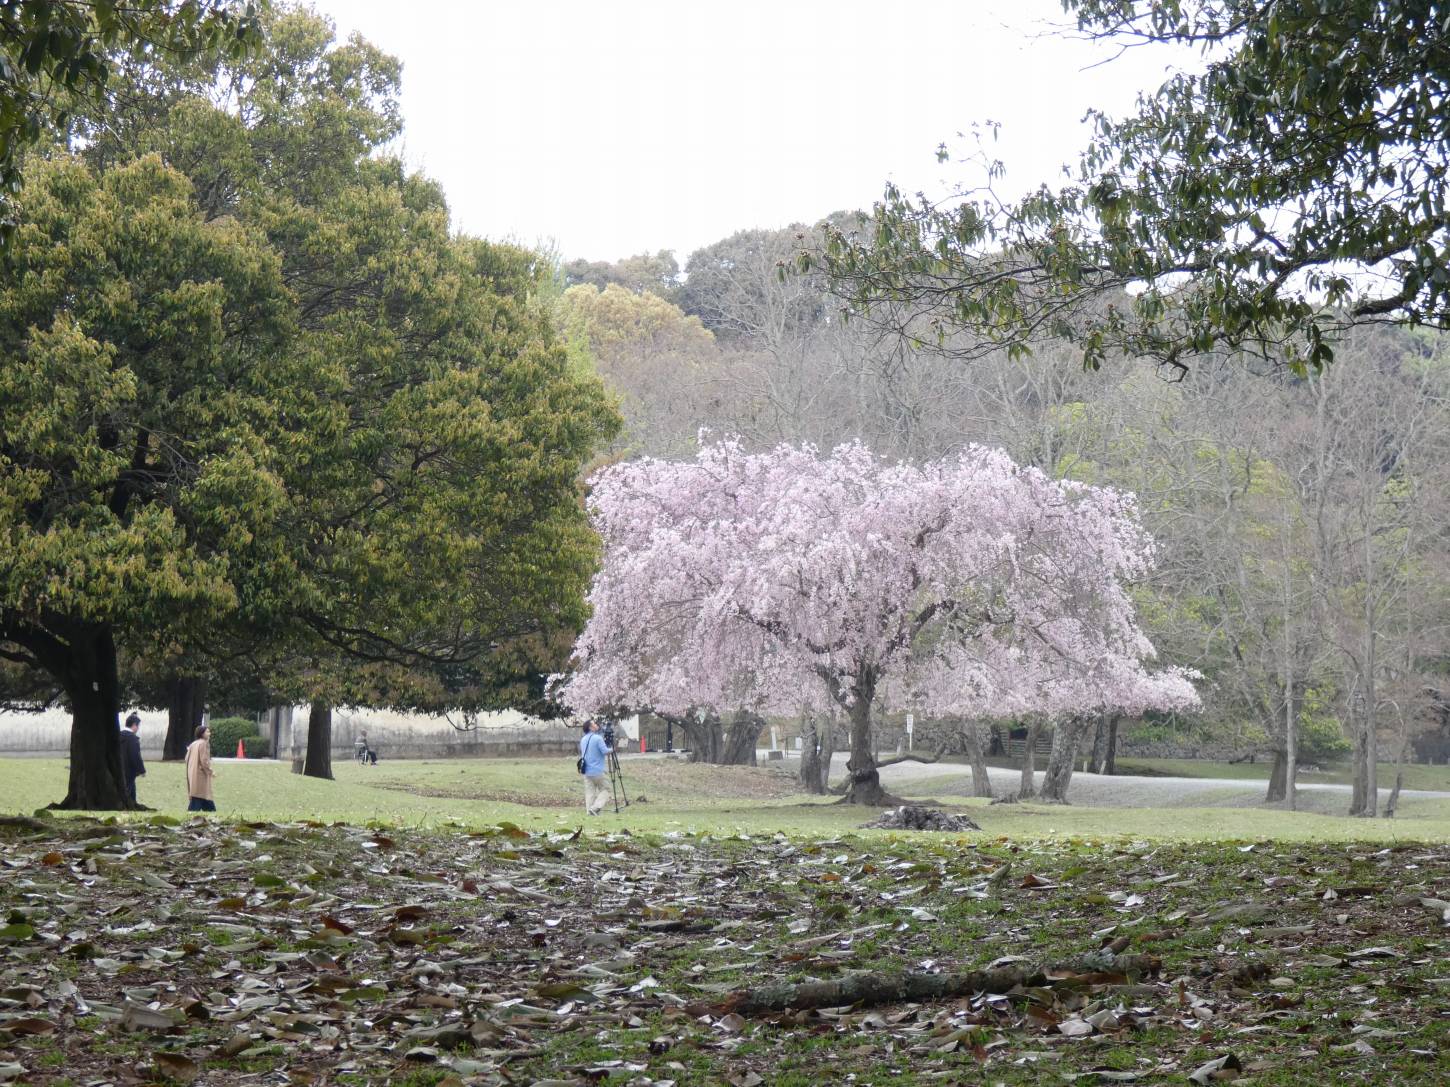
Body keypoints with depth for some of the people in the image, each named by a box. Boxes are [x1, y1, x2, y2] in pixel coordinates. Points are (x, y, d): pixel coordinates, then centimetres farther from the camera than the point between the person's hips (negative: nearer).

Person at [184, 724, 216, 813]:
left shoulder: (193, 744, 12)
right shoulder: (204, 743, -12)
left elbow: (187, 758, 12)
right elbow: (204, 760, -18)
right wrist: (210, 771, -6)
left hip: (192, 774, 8)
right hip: (201, 775, -8)